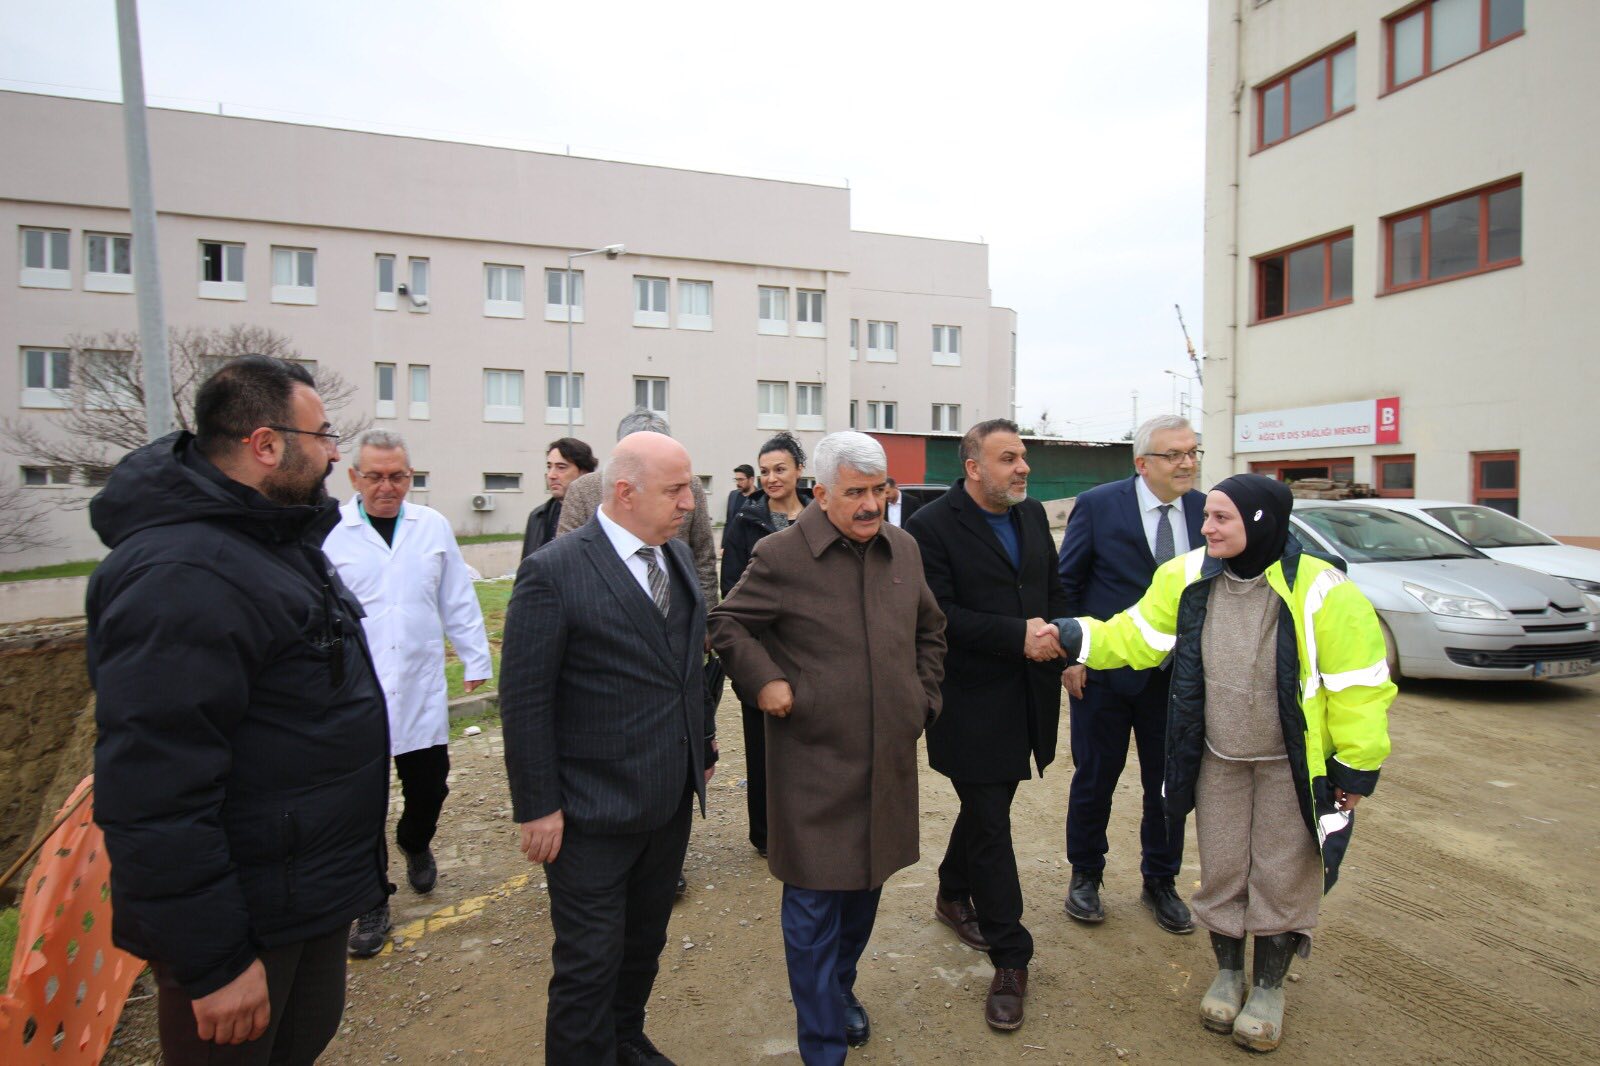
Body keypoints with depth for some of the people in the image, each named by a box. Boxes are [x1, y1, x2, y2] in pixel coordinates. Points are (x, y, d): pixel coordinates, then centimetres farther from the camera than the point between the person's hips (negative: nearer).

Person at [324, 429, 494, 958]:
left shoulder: (433, 526, 3)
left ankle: (415, 845, 45)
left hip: (422, 690, 2)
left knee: (428, 785, 12)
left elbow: (458, 600, 9)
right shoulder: (327, 533, -5)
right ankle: (371, 903, 26)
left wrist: (475, 658, 11)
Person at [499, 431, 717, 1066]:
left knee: (645, 942, 25)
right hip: (594, 814, -7)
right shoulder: (554, 572, -18)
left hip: (671, 800, 7)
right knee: (589, 964, 9)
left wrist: (702, 747, 14)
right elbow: (524, 700, -15)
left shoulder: (677, 556, 4)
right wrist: (538, 806, -14)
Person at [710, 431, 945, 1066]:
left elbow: (930, 629, 19)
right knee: (814, 905, 5)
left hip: (888, 760, 6)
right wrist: (763, 681, -15)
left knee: (866, 884, 21)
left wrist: (923, 698, 11)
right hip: (813, 764, -5)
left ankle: (841, 990, 47)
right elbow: (728, 624, -3)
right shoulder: (781, 555, -12)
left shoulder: (903, 548, 6)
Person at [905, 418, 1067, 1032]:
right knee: (990, 826, 2)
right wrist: (1017, 635, -23)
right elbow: (939, 614, -20)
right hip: (973, 703, -7)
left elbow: (1053, 589, 18)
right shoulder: (933, 526, -14)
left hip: (1028, 698, 7)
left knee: (985, 809, 22)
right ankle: (1010, 962, 16)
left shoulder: (1033, 515, 8)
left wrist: (1056, 634, 2)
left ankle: (953, 895, 46)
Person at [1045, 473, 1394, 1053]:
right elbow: (1135, 635, -1)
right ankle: (1228, 973, 39)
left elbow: (1358, 689, -14)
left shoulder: (1321, 593, -21)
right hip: (1218, 759, 3)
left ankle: (1268, 988, 36)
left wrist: (1354, 773, -9)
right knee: (1221, 871, 15)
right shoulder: (1190, 579, -9)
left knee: (1280, 878, 12)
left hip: (1291, 766, -3)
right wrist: (1069, 636, -13)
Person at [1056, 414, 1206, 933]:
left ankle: (1160, 881, 36)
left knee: (1169, 782, 14)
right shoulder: (1097, 505, -10)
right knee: (1095, 778, 11)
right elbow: (1066, 584, -5)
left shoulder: (1206, 510, 0)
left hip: (1178, 675, 3)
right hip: (1104, 672, -3)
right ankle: (1085, 875, 33)